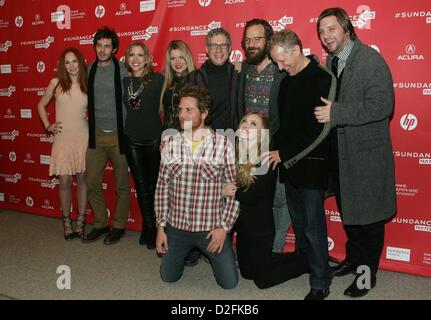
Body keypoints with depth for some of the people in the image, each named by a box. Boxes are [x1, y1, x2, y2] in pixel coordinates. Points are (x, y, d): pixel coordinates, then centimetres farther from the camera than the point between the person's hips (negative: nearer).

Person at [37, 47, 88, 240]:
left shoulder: (88, 85, 2)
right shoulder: (56, 83, 1)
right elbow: (41, 105, 14)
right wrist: (47, 126, 5)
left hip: (83, 137, 1)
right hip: (62, 139, 0)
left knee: (82, 179, 7)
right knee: (65, 181, 2)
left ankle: (80, 221, 20)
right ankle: (67, 222, 19)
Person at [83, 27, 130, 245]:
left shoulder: (123, 70, -7)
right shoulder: (89, 70, 7)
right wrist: (89, 121, 9)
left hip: (119, 135, -4)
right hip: (96, 135, 5)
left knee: (122, 185, 6)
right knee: (92, 183, 9)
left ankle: (118, 226, 23)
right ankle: (100, 224, 27)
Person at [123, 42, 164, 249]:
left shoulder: (157, 79, -5)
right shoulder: (124, 81, 7)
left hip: (154, 138, -3)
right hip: (131, 139, 4)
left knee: (154, 185, 5)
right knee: (141, 185, 8)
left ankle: (151, 228, 20)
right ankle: (149, 228, 21)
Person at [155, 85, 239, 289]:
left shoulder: (223, 144, -12)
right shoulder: (170, 144, -4)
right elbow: (162, 187, 2)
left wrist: (224, 226, -10)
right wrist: (160, 226, 2)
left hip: (212, 228, -2)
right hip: (176, 227, 3)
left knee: (229, 283, 6)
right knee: (168, 277, 16)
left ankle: (208, 252, 35)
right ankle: (187, 252, 45)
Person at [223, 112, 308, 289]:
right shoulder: (236, 152, 1)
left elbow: (252, 196, -23)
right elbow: (226, 183, -1)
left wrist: (231, 192, -11)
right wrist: (224, 189, -22)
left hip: (260, 227, -7)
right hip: (243, 225, 7)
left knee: (262, 280, 4)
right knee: (246, 272, 21)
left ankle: (307, 261, 22)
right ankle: (294, 257, 35)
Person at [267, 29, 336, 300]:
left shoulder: (323, 78, -12)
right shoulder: (288, 80, 11)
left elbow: (321, 129, -17)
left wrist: (284, 153, -14)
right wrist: (279, 151, 3)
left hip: (312, 164, -7)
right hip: (288, 163, 7)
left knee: (313, 226, -1)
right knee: (298, 221, 17)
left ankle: (321, 283, 14)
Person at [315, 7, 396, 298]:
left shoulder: (370, 59, -14)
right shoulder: (330, 62, 9)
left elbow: (382, 105, -25)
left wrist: (336, 113, -27)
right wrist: (324, 111, -4)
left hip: (367, 154, -7)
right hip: (340, 152, 7)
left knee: (370, 216, 6)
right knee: (348, 211, 20)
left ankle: (368, 273, 23)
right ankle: (353, 259, 39)